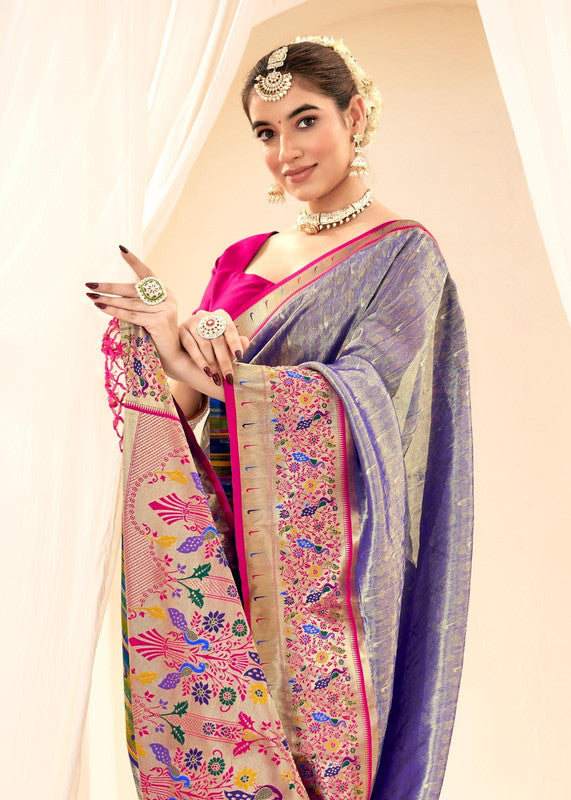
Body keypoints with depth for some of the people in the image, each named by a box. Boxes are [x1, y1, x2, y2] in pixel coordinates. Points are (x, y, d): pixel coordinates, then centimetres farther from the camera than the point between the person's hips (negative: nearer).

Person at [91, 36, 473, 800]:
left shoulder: (403, 255, -4)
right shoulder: (246, 257, 12)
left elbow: (354, 400, -18)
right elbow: (190, 407, 7)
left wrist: (200, 362, -25)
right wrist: (192, 344, -15)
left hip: (319, 565, -5)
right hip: (227, 552, 5)